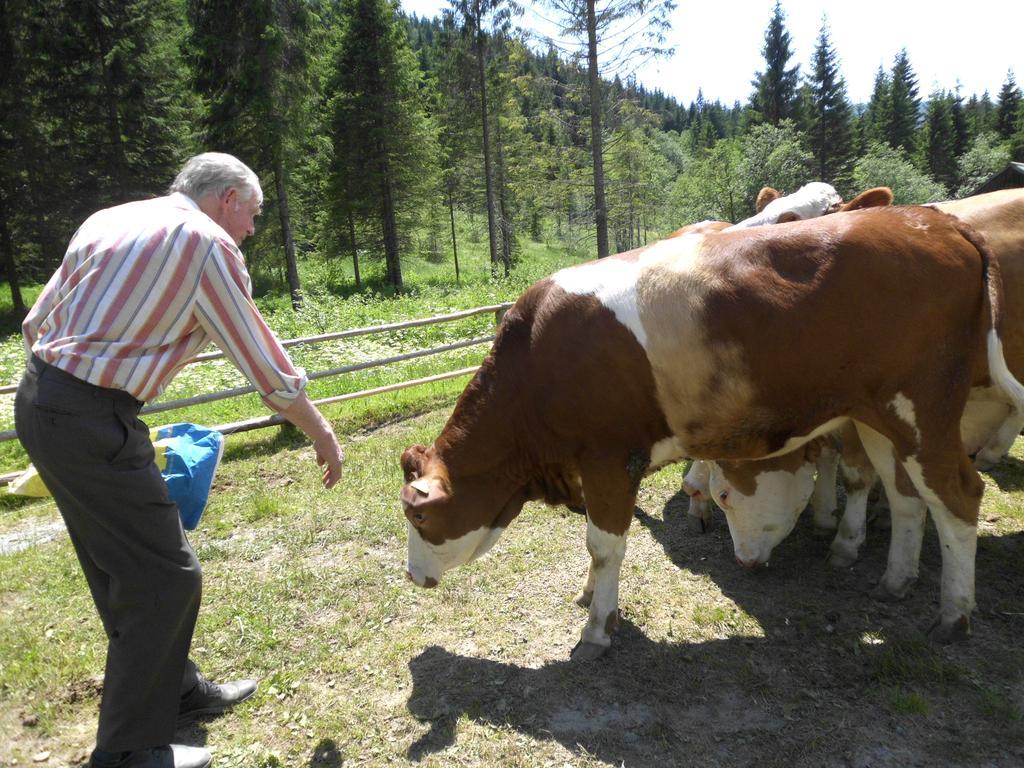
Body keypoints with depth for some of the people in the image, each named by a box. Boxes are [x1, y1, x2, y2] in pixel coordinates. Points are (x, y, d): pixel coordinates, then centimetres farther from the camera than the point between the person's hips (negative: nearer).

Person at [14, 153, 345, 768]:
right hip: (91, 421, -10)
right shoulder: (207, 244, -9)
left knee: (123, 564, 20)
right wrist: (324, 437, 5)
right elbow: (270, 370, -7)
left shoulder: (108, 220, 15)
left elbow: (35, 324, 17)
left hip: (39, 398, 10)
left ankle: (175, 689, 36)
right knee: (165, 577, 1)